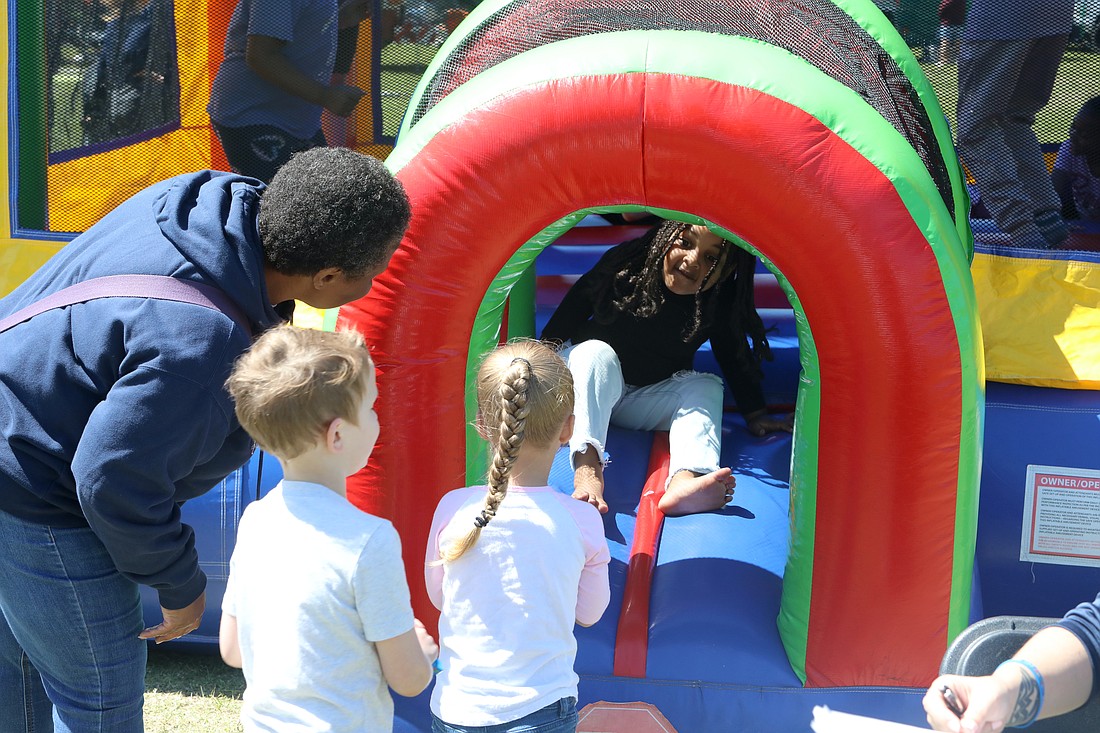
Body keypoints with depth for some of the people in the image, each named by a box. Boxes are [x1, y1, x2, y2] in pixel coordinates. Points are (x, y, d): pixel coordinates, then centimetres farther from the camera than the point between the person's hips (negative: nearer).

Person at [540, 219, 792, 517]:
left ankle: (683, 481, -50)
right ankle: (587, 470, -54)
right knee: (596, 351, -32)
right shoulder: (624, 264, -20)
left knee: (706, 386, -22)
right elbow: (574, 308, -7)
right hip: (590, 385, -2)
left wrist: (755, 414, 5)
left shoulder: (722, 302, -16)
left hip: (650, 402, 2)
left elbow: (737, 357, 0)